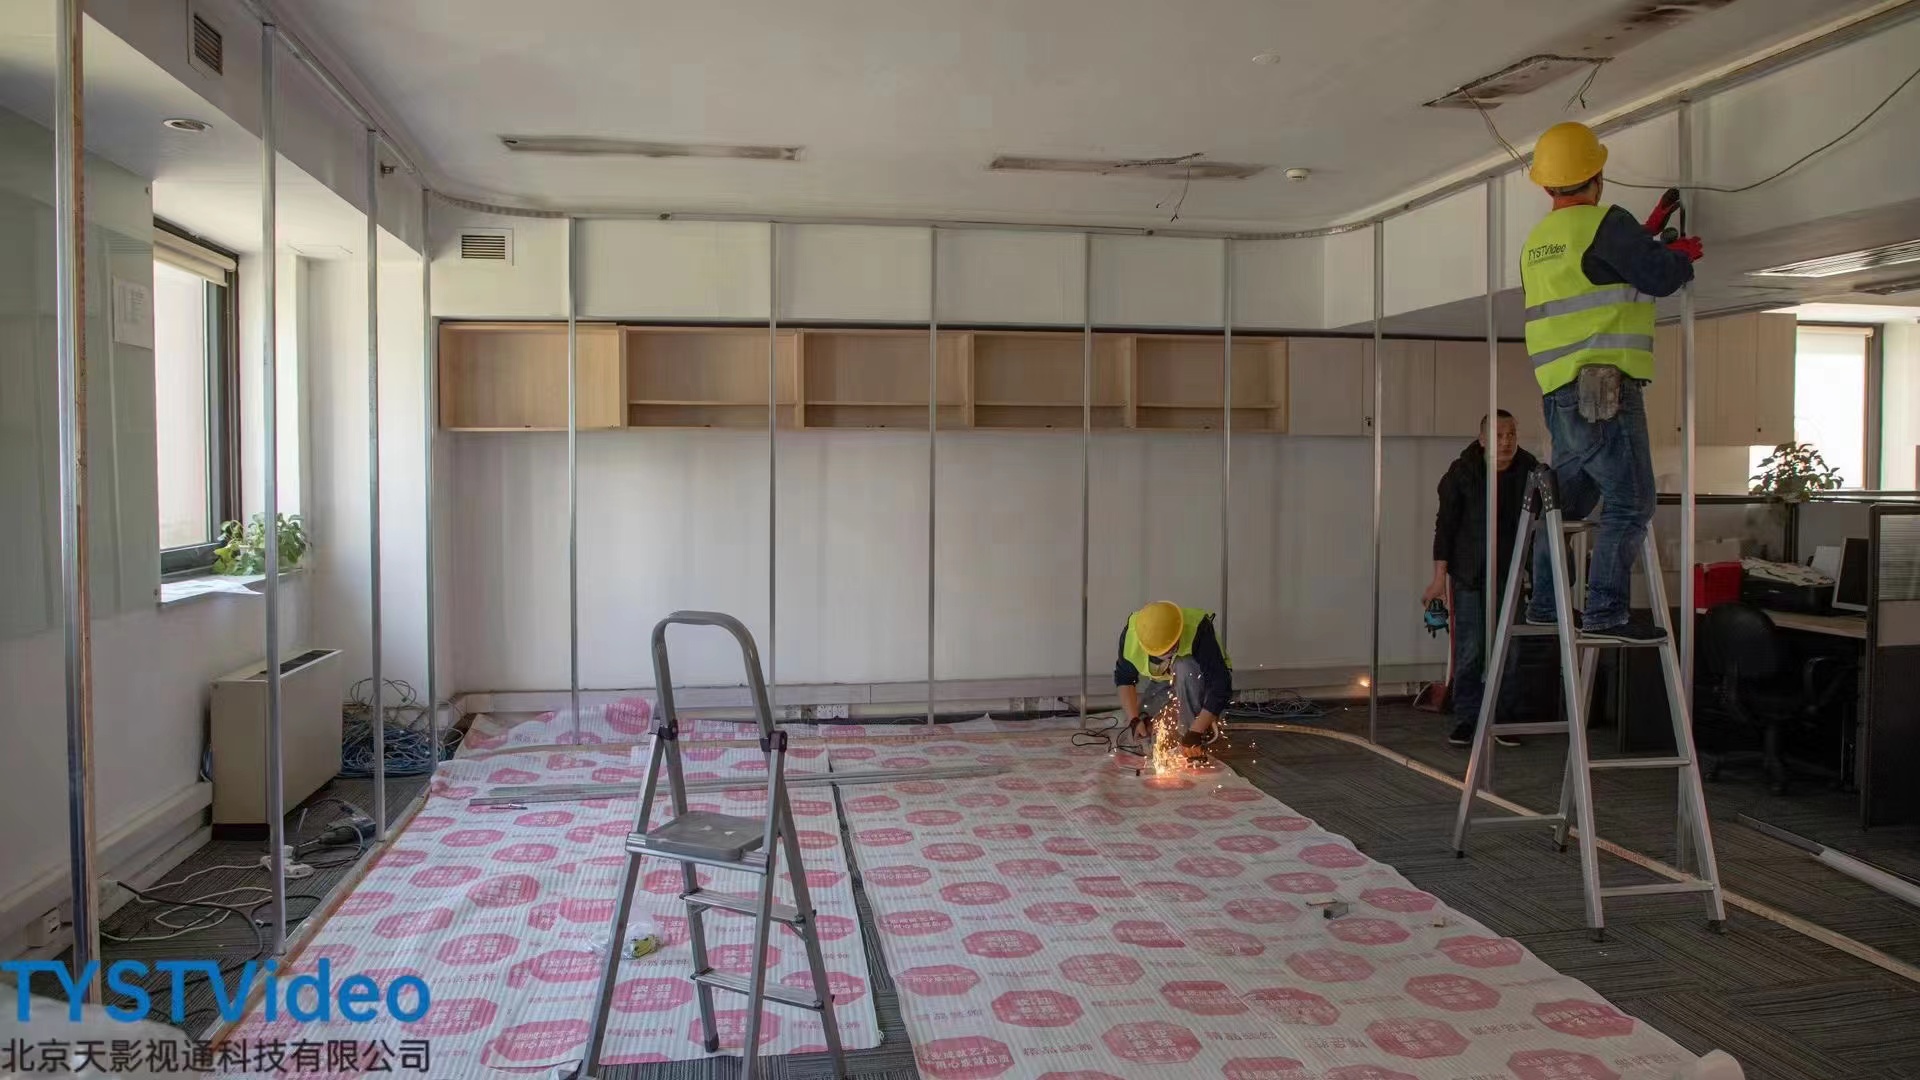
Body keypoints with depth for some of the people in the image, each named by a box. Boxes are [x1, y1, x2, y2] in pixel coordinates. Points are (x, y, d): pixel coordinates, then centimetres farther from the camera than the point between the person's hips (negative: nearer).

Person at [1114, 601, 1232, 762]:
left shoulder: (1198, 630, -37)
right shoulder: (1131, 634, -25)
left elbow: (1221, 687, -37)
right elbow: (1124, 679, -13)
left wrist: (1195, 733, -37)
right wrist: (1133, 719, -25)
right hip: (1165, 684, 4)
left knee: (1182, 668, -36)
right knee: (1138, 733, -13)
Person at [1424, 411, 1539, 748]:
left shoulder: (1529, 470, -1)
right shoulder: (1462, 472, -7)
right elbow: (1446, 524, -5)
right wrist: (1439, 577, -9)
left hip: (1511, 571, 2)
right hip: (1470, 572, -2)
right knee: (1470, 650, -3)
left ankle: (1503, 719, 13)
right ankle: (1465, 720, 6)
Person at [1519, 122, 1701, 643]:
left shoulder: (1537, 241, 19)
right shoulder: (1604, 222, -7)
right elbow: (1660, 276, -11)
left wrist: (1649, 230, 32)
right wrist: (1683, 253, 9)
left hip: (1559, 392, 9)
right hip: (1603, 388, -9)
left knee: (1568, 496, 17)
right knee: (1630, 502, -7)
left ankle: (1544, 603, 20)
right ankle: (1606, 612, -12)